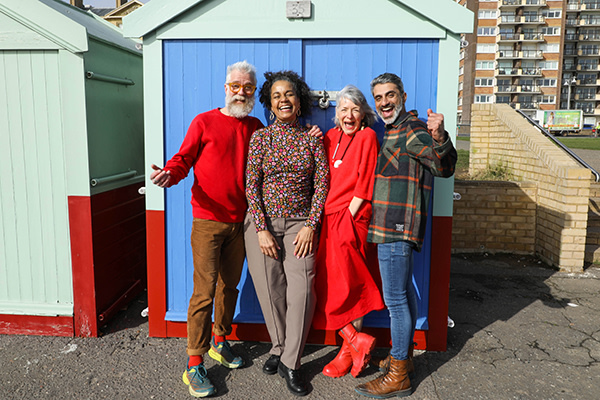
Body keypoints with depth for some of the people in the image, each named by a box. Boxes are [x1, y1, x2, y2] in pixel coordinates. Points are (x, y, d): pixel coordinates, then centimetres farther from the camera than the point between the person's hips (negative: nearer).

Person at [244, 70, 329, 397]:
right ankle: (280, 349, 27)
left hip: (300, 223, 0)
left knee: (301, 290, -8)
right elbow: (251, 185, -3)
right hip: (263, 221, 0)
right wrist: (262, 230, -9)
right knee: (270, 289, 3)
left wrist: (310, 226, -6)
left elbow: (321, 184, 2)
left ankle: (290, 364, 6)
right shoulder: (260, 137, 2)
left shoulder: (313, 138, 5)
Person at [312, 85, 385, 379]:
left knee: (348, 286, -4)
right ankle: (357, 341, 17)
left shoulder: (367, 137, -3)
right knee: (328, 284, 6)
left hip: (352, 220, -6)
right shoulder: (331, 136, 14)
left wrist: (346, 217, -12)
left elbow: (364, 184, -9)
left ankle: (350, 346, 11)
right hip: (328, 218, 6)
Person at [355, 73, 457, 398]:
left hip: (397, 228, -10)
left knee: (395, 298, -5)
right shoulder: (393, 131, 19)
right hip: (392, 227, 10)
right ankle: (402, 356, 33)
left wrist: (438, 137, -44)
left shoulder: (412, 128, -11)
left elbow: (444, 167, -24)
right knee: (403, 292, 18)